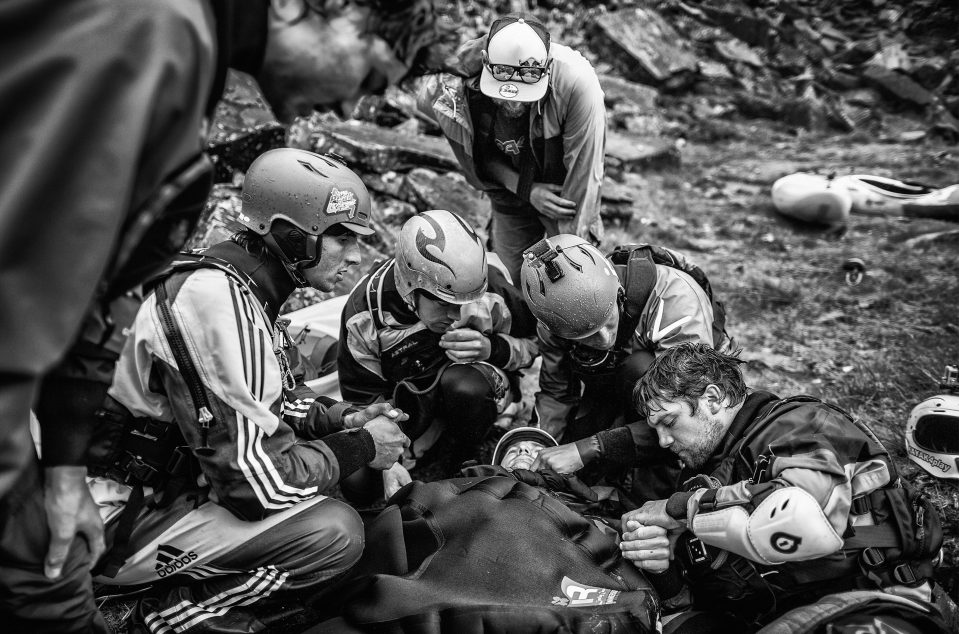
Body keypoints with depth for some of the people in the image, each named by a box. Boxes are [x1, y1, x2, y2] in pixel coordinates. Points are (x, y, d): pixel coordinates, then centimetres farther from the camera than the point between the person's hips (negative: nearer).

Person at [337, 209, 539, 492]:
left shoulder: (489, 289, -25)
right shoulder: (365, 312, -24)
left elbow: (533, 342, -8)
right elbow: (365, 399, -14)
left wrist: (492, 349, -29)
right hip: (405, 398, 1)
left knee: (462, 384, -37)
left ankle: (466, 466, -8)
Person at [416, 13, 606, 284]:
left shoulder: (576, 82, -34)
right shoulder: (459, 86, -25)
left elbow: (584, 170, -28)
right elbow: (478, 154, -7)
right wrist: (524, 189, -21)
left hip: (565, 197, -2)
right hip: (509, 194, 2)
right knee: (513, 279, 11)